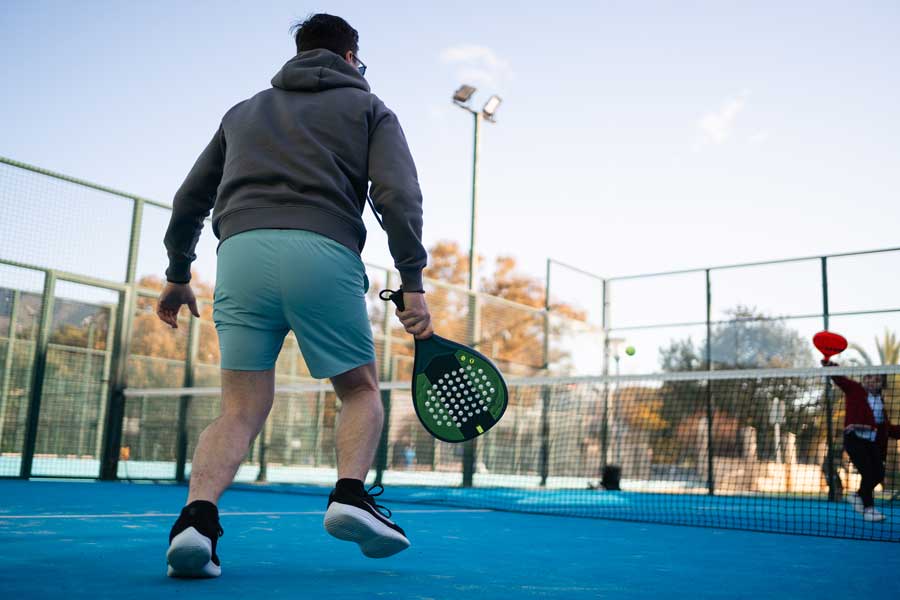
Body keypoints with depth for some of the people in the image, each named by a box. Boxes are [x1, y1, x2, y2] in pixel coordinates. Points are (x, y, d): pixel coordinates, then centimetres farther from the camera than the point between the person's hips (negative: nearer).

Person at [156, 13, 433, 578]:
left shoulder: (245, 110, 30)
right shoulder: (367, 108, 19)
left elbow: (190, 199, 29)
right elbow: (399, 195, 1)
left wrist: (177, 274, 37)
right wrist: (413, 283, -1)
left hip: (241, 251, 3)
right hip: (323, 252, -3)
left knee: (243, 407, 6)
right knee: (361, 389, 13)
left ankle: (197, 516, -13)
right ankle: (350, 494, -7)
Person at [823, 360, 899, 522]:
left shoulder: (880, 401, 15)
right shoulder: (854, 390, 1)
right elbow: (839, 378, -12)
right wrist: (829, 365, -30)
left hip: (873, 441, 6)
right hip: (855, 438, -6)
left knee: (879, 474, 1)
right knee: (868, 472, -13)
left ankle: (858, 496, 28)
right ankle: (868, 508, 2)